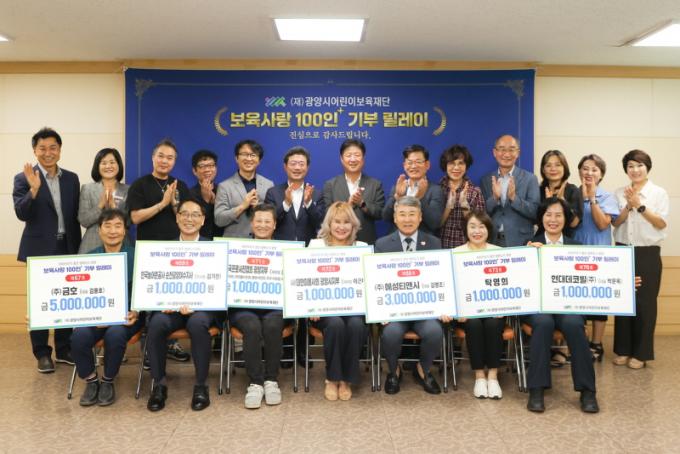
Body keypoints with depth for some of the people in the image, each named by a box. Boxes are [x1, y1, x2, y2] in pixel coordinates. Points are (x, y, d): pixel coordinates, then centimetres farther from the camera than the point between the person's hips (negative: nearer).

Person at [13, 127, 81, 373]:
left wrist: (77, 248, 8)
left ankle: (64, 349, 21)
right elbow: (21, 214, -14)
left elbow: (75, 215, 10)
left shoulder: (71, 178, 8)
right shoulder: (24, 178, -4)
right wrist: (34, 189, -28)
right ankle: (42, 353, 16)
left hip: (67, 248, 4)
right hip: (39, 250, -3)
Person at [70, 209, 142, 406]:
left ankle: (108, 381, -4)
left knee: (115, 334, -34)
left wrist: (136, 312, -19)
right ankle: (91, 380, 2)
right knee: (79, 336, -28)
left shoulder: (136, 256, 3)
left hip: (126, 314, -2)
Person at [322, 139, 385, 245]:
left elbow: (381, 214, -1)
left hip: (367, 242, 1)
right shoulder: (330, 185, 4)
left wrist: (362, 203, -16)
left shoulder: (375, 184, 5)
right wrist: (348, 204, -17)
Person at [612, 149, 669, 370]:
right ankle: (623, 350, 15)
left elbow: (662, 224, -6)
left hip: (648, 254, -2)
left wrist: (640, 206, -14)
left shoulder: (659, 193, 0)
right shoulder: (619, 193, 7)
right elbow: (615, 222, 2)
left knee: (644, 302, 1)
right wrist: (628, 206, -13)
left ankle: (641, 353, 11)